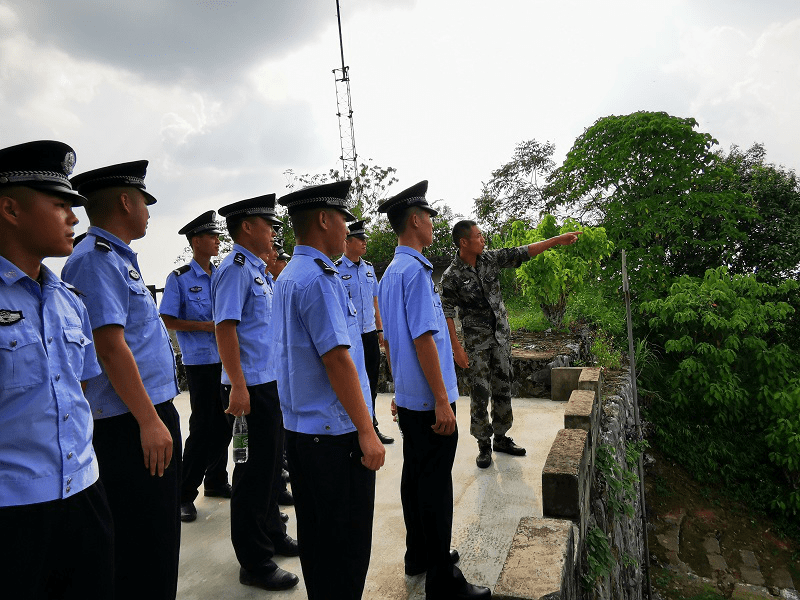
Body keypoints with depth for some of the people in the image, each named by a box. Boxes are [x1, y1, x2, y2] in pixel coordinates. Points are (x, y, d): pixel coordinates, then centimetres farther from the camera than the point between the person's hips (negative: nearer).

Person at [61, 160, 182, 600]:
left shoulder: (118, 259, 17)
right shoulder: (95, 259, -14)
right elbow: (111, 347, -22)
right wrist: (149, 420, -21)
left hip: (152, 416, 10)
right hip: (132, 427, -10)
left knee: (160, 538, 20)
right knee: (143, 551, 2)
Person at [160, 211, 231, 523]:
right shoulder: (179, 278, -4)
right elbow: (169, 320, -6)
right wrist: (205, 326, -15)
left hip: (227, 359, 5)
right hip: (200, 361, -5)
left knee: (224, 424, 13)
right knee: (202, 427, -2)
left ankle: (216, 481, 30)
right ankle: (185, 493, 14)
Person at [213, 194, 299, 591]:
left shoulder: (259, 270, 14)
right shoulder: (235, 269, -14)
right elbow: (225, 327, -22)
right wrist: (238, 386, -26)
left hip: (272, 382, 10)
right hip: (252, 386, -10)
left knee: (270, 464, 21)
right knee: (255, 471, 1)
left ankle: (271, 535, 39)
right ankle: (254, 562, 16)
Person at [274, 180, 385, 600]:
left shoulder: (287, 276, 12)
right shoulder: (319, 278, -18)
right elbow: (337, 359, -23)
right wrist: (366, 431, -17)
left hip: (300, 428, 10)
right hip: (335, 432, -10)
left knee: (314, 536, 21)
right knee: (347, 548, 5)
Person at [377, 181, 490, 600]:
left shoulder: (390, 273, 12)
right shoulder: (416, 270, -18)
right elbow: (424, 339, -22)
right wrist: (442, 401, -19)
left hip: (407, 398, 10)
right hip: (428, 400, -10)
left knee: (414, 478, 18)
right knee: (435, 487, 0)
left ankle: (418, 556, 34)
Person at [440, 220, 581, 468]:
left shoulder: (490, 258, 0)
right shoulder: (452, 276, -14)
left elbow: (521, 253, 3)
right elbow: (447, 314, -13)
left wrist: (557, 240, 0)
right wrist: (457, 348, -16)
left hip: (501, 337, 5)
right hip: (477, 344, -5)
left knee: (503, 389, 12)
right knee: (480, 394, -1)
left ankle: (501, 437, 27)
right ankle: (484, 445, 16)